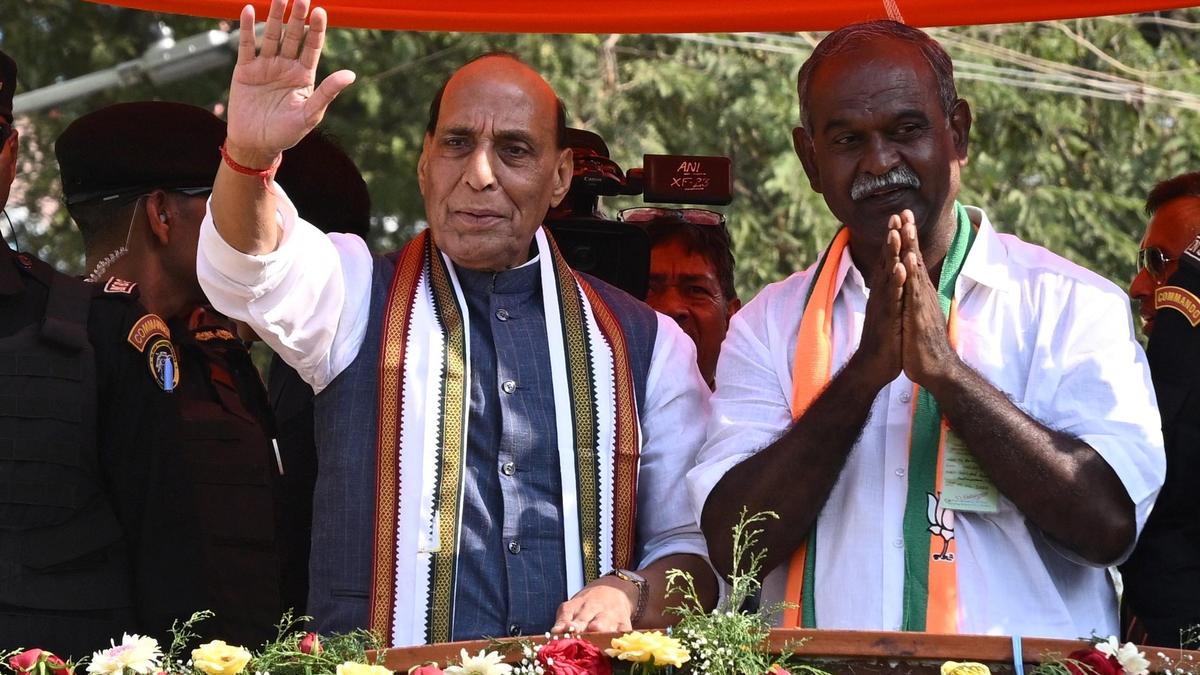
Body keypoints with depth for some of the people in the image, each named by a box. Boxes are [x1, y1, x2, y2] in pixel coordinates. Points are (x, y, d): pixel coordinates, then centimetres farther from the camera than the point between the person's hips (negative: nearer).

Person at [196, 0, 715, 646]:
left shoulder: (642, 343, 15)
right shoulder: (358, 293, 12)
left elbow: (690, 539, 17)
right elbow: (247, 266, -9)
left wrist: (631, 593, -4)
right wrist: (249, 154, -29)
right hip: (383, 669, 0)